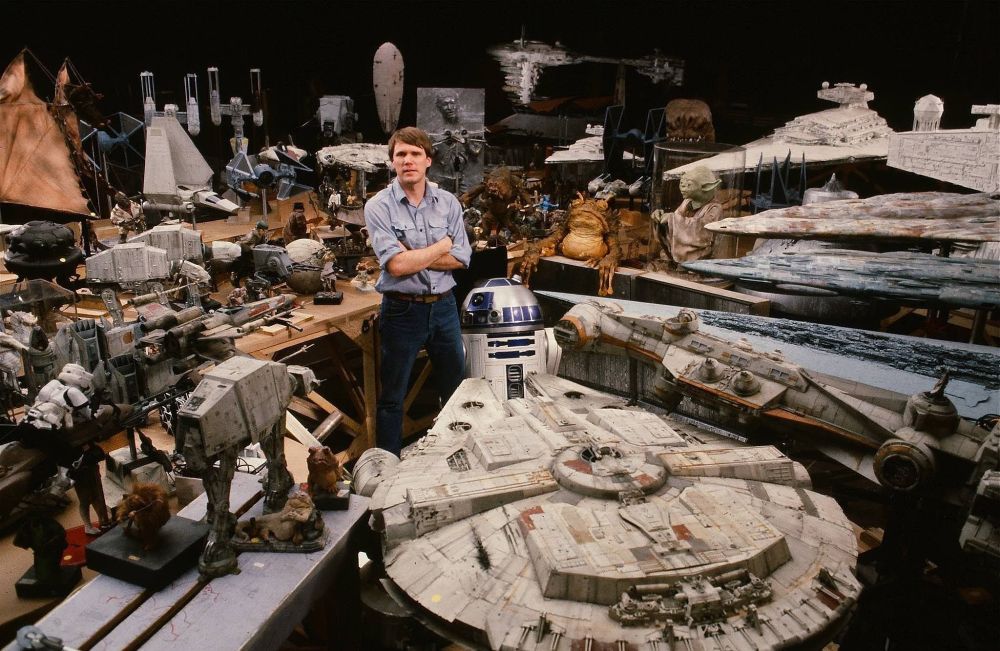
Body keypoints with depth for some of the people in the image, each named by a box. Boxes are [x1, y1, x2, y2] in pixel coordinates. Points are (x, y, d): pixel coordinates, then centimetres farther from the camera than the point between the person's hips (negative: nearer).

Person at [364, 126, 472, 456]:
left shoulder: (448, 203, 2)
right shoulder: (379, 206, -10)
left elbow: (460, 259, -6)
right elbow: (396, 265, -20)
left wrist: (412, 256, -15)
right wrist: (441, 246, -9)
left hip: (443, 306, 4)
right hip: (402, 310, -4)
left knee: (456, 388, 18)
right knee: (392, 397, 10)